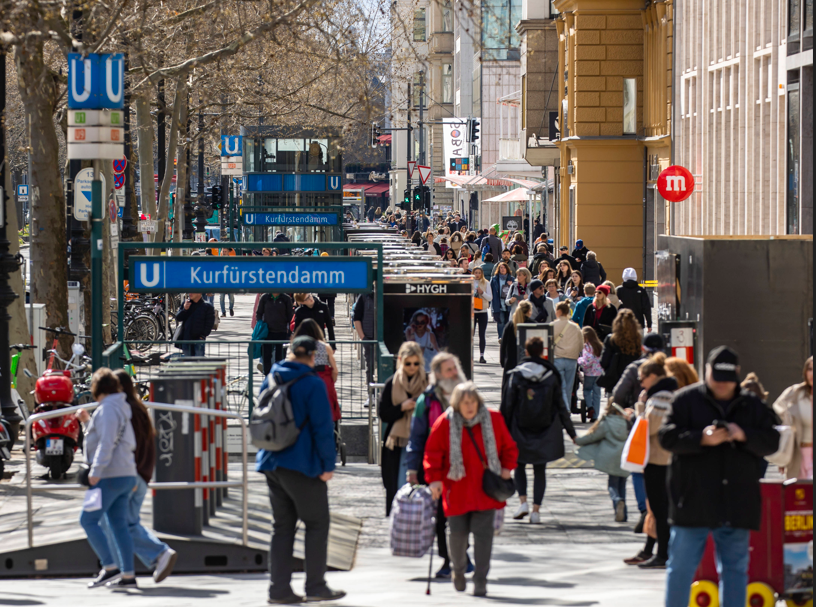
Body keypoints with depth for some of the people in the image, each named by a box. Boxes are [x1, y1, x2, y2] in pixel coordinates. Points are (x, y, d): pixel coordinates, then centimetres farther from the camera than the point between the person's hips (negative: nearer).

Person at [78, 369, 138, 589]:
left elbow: (107, 442, -20)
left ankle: (109, 568, -13)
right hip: (126, 475, 10)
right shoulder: (121, 408, 19)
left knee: (88, 520, -7)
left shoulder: (107, 409, -11)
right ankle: (128, 575, 6)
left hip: (110, 475, -10)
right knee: (119, 525, 8)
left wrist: (96, 471, -23)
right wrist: (88, 421, 30)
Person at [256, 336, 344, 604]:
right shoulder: (312, 384, -12)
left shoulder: (270, 380, 9)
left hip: (272, 463, 7)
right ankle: (315, 586, 3)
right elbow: (323, 428, -14)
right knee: (317, 523, 4)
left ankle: (279, 588, 8)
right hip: (303, 465, -6)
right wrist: (328, 464, -8)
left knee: (283, 526, 11)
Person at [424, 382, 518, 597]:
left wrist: (507, 468, -1)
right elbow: (432, 452, -1)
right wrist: (434, 478, -12)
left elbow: (508, 446, 13)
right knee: (458, 533, 1)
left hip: (485, 489, 1)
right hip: (457, 489, 0)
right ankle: (458, 570, 30)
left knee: (483, 532, -8)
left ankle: (480, 580, -5)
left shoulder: (493, 420, 2)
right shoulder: (445, 423, -3)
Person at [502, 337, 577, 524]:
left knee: (519, 466, 15)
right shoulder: (551, 375, -2)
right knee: (540, 470, 9)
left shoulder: (516, 375, -6)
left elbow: (507, 405, -4)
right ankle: (536, 509, 2)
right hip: (545, 431, 1)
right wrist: (571, 432, 10)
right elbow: (560, 406, 2)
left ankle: (523, 501, -5)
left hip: (520, 430, -1)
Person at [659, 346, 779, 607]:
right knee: (681, 566, 1)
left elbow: (772, 441, 4)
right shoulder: (686, 400, 2)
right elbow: (667, 437, -7)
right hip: (693, 502, -3)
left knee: (735, 566, 6)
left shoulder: (752, 406, 11)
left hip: (736, 505, 3)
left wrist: (744, 436, -15)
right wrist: (702, 439, -22)